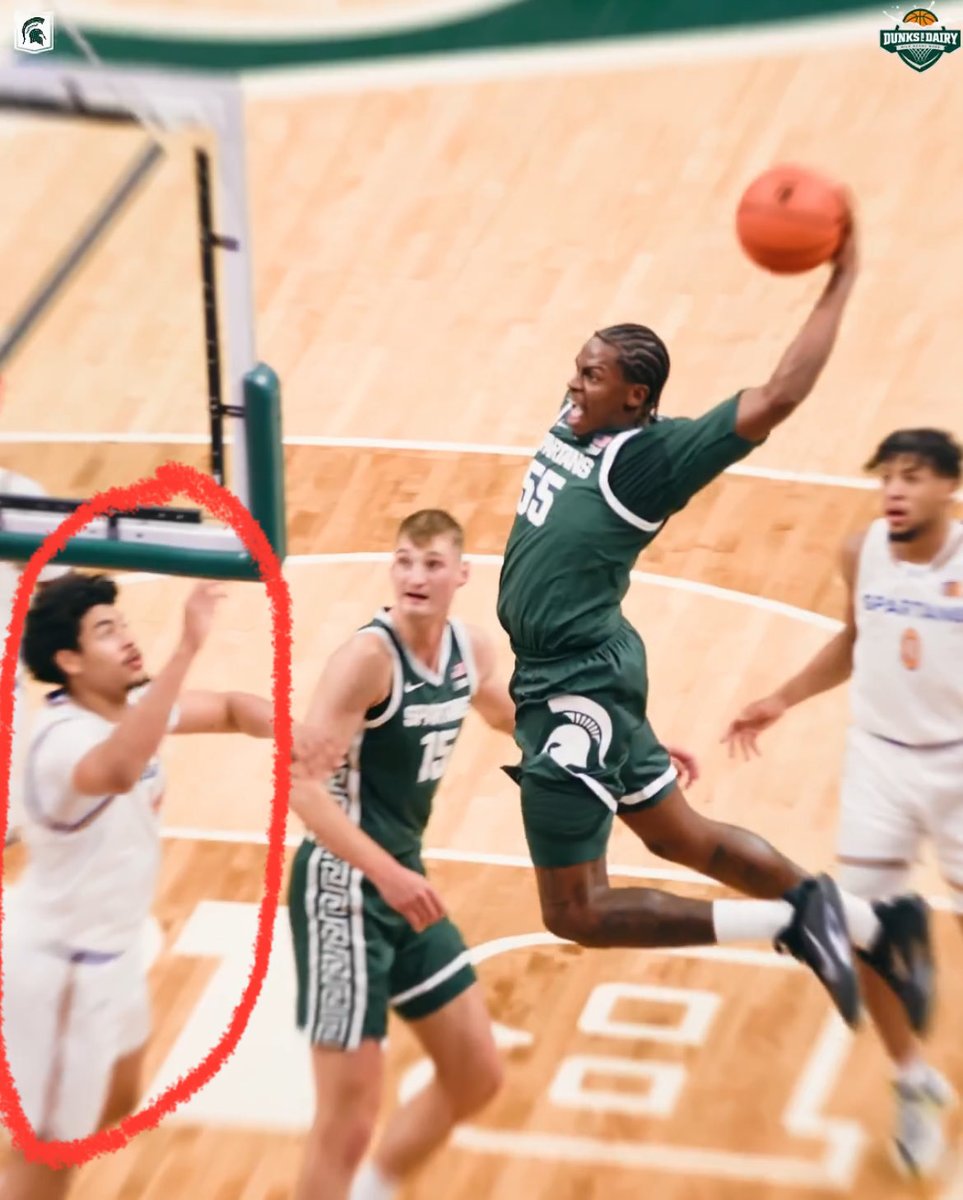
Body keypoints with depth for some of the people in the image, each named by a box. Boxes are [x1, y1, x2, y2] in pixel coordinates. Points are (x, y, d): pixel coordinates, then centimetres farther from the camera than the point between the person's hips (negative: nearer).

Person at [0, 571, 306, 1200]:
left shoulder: (134, 705, -4)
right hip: (63, 964, -9)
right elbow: (120, 770, -55)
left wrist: (283, 729, -15)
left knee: (118, 1100, 30)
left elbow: (229, 707, 7)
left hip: (113, 949, 9)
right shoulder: (63, 739, -31)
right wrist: (188, 647, -58)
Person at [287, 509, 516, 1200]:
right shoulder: (368, 656, -21)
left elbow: (509, 717, 25)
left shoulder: (471, 650, 3)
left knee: (478, 1076, 17)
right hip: (344, 889, -8)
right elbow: (302, 783, -25)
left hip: (404, 883, 8)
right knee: (350, 1118, -4)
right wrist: (385, 872, -35)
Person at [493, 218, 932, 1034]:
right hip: (558, 676, 10)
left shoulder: (652, 453, -18)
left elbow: (778, 396, -24)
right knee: (681, 835, 22)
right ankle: (876, 924, 33)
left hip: (581, 685, -10)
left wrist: (842, 281, -18)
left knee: (575, 912, -4)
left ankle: (793, 922, -1)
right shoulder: (573, 423, 4)